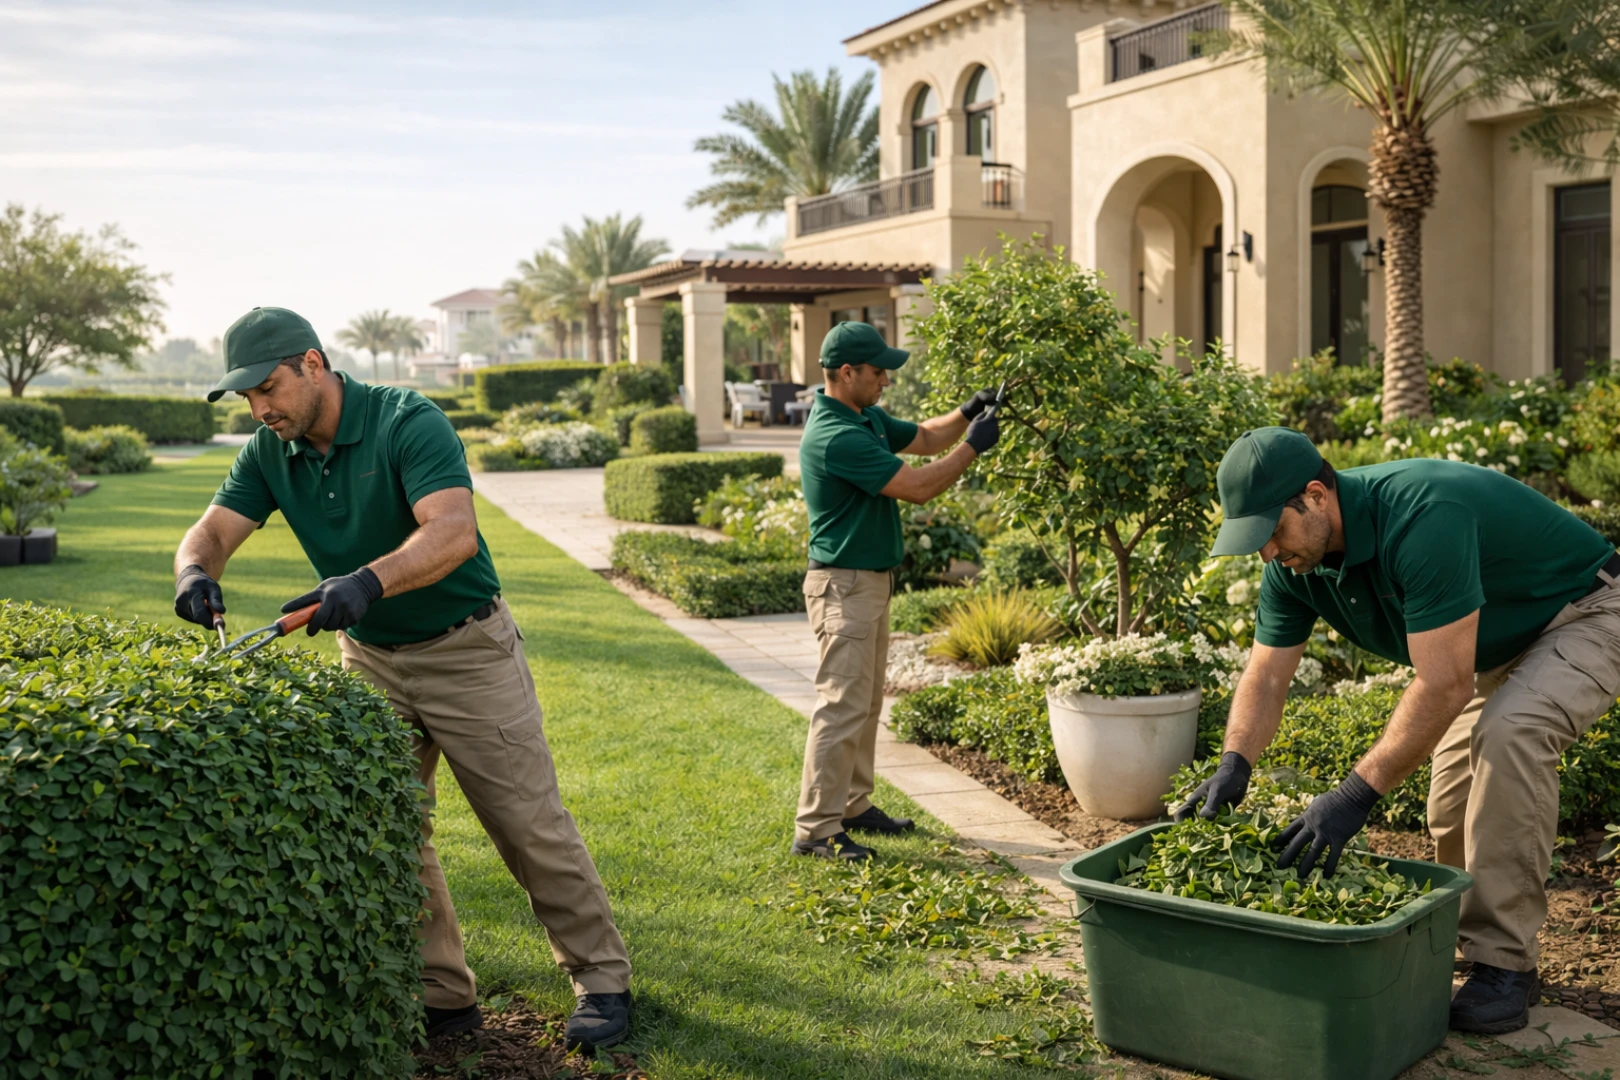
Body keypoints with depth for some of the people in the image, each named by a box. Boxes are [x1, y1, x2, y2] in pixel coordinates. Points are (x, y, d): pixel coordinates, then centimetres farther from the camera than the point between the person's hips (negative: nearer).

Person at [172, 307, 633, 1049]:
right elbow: (215, 529, -7)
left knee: (531, 826, 0)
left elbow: (454, 531, -36)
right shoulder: (270, 453, -1)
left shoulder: (408, 423, -22)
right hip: (370, 660, 6)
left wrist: (371, 579, -52)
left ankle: (601, 980, 14)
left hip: (466, 650, -6)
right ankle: (442, 996, 20)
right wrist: (195, 571, -32)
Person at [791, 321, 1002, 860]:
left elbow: (923, 437, 23)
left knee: (867, 702, 17)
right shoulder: (835, 437, -24)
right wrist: (973, 446, -14)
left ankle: (853, 805, 27)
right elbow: (917, 486, -23)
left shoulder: (868, 417, 9)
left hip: (872, 580, 11)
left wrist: (967, 412, 6)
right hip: (843, 586, -11)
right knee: (842, 707, -9)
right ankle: (815, 829, -5)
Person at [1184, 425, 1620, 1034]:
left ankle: (1503, 964, -22)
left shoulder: (1422, 520, -38)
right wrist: (1234, 766, -26)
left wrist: (1357, 795, -39)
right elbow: (1266, 677, -8)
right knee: (1453, 816, 2)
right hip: (1500, 645, 8)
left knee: (1510, 732, -32)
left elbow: (1444, 685, -39)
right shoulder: (1295, 561, -12)